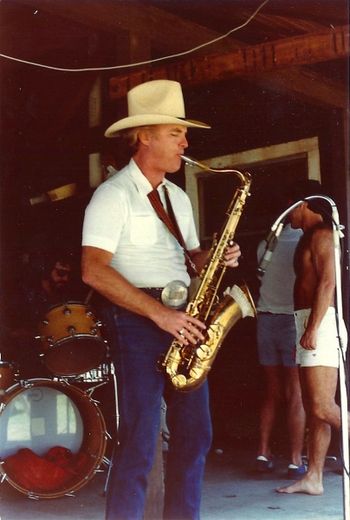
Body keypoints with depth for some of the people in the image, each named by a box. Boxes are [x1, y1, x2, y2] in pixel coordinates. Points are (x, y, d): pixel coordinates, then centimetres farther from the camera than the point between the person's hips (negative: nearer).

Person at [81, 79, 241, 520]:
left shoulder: (177, 197, 17)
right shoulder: (113, 195, -8)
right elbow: (93, 271, -17)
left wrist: (218, 257, 2)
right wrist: (159, 313, -22)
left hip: (182, 320, 8)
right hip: (138, 320, -8)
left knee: (194, 436, 8)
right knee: (139, 444, -7)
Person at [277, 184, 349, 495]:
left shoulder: (321, 234, -7)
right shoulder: (310, 238, 22)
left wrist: (312, 329, -23)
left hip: (321, 324, -10)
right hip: (310, 326, 10)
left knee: (323, 408, -16)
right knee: (314, 410, 7)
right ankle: (314, 478, 8)